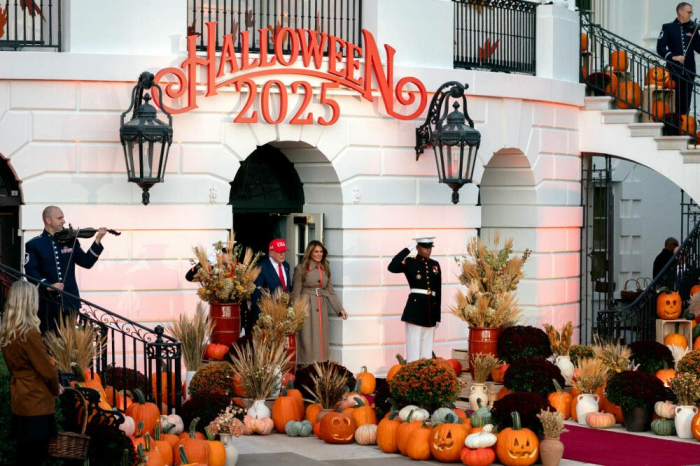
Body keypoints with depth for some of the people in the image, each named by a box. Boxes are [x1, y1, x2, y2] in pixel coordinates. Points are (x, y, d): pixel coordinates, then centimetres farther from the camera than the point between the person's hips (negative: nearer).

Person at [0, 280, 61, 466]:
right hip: (36, 404, -8)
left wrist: (52, 386, 12)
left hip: (20, 401, 8)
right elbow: (47, 370, -15)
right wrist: (56, 389, 6)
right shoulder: (29, 334, -20)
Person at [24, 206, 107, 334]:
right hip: (47, 303, -3)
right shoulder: (34, 245, -1)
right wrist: (47, 285, -26)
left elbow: (86, 262, 5)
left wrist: (97, 241, -6)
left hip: (69, 302, 3)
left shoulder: (70, 241, 9)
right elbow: (31, 271, -11)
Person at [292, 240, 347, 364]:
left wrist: (340, 309, 3)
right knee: (308, 342, -5)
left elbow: (330, 291, 12)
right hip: (306, 308, -5)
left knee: (322, 343, 5)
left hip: (321, 309, 5)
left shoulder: (325, 269, 13)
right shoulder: (301, 269, -1)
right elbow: (296, 293, -2)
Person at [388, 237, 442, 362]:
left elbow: (438, 291, 14)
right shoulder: (410, 263, 0)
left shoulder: (435, 265, 12)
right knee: (414, 347, -5)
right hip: (415, 308, -4)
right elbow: (392, 267, -20)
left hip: (431, 309, 5)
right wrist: (408, 248, -17)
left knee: (427, 348, 8)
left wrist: (438, 316, 12)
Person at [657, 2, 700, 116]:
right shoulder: (668, 28, 3)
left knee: (685, 101, 4)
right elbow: (660, 48, -4)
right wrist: (673, 57, -16)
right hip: (674, 71, -3)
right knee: (674, 101, -1)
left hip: (688, 72, 3)